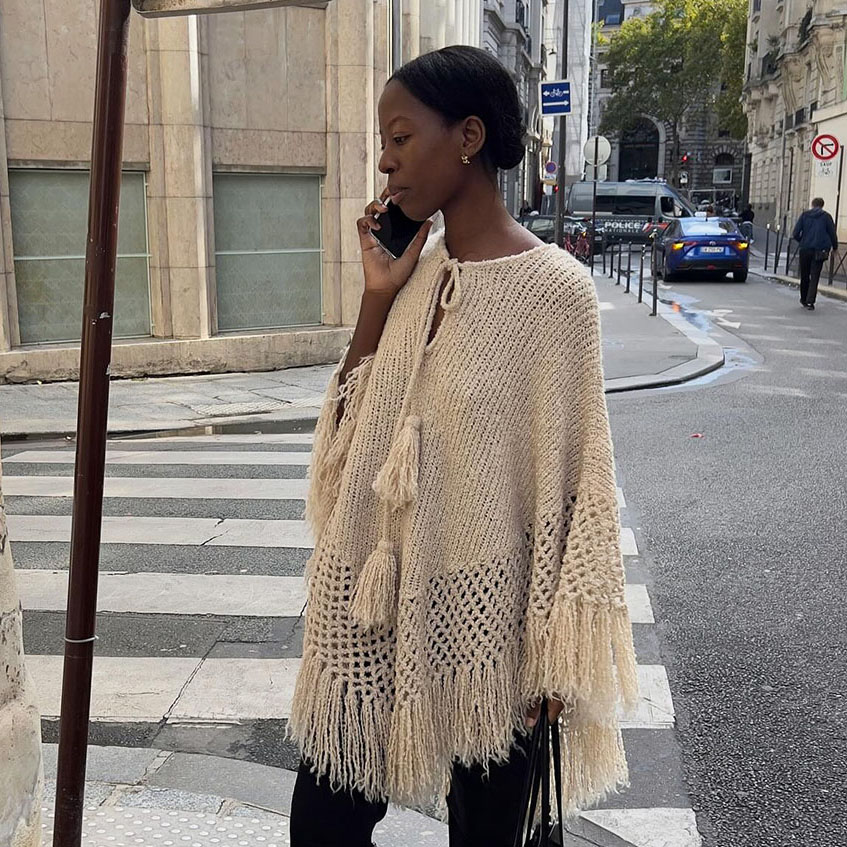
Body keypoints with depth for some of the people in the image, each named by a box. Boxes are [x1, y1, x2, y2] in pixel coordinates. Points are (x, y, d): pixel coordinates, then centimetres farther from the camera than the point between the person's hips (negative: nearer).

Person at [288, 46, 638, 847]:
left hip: (478, 613, -5)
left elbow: (568, 485, -11)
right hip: (368, 608, 6)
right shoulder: (411, 271, 5)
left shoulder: (553, 288, -13)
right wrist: (375, 300, -3)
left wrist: (552, 659, -9)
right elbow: (348, 434, 8)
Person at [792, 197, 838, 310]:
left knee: (804, 276, 14)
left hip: (805, 249, 1)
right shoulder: (826, 216, 3)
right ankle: (810, 301, -11)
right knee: (815, 277, -2)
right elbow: (832, 233, 2)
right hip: (820, 250, -1)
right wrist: (835, 247, 17)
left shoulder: (805, 215, 6)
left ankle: (804, 299, 25)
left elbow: (795, 234, 0)